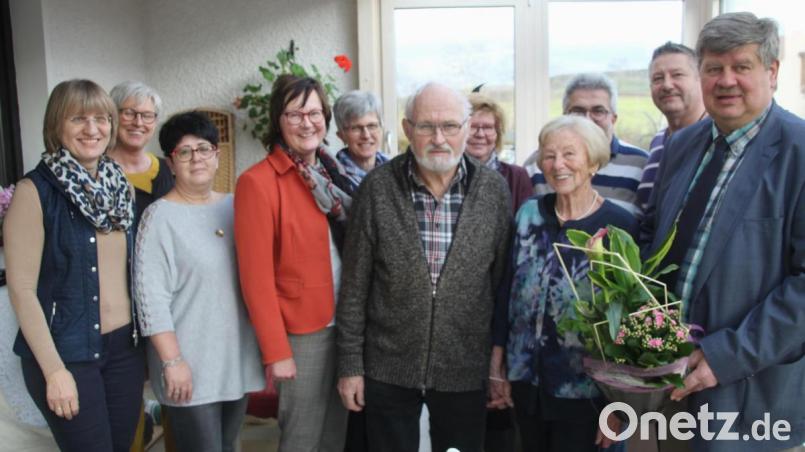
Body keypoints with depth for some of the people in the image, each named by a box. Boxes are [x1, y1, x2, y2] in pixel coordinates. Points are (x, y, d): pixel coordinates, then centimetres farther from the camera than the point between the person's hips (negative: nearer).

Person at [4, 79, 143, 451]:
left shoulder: (122, 186, 6)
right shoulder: (35, 191, -11)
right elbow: (21, 289, -13)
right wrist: (54, 370, -15)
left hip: (125, 346, 5)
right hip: (67, 353, -5)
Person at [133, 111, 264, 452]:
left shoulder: (233, 206, 7)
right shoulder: (161, 216, -11)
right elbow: (151, 297, -15)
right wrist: (173, 360, -17)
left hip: (238, 357, 6)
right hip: (190, 363, -6)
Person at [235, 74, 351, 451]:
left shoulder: (331, 173, 7)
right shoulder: (257, 182, -14)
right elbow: (256, 276, -16)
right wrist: (276, 351, -15)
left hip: (345, 325, 6)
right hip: (302, 332, -6)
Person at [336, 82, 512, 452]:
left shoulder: (494, 191, -5)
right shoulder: (378, 188, -8)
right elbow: (355, 283, -4)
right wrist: (350, 363, -3)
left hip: (467, 371, 1)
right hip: (388, 369, 0)